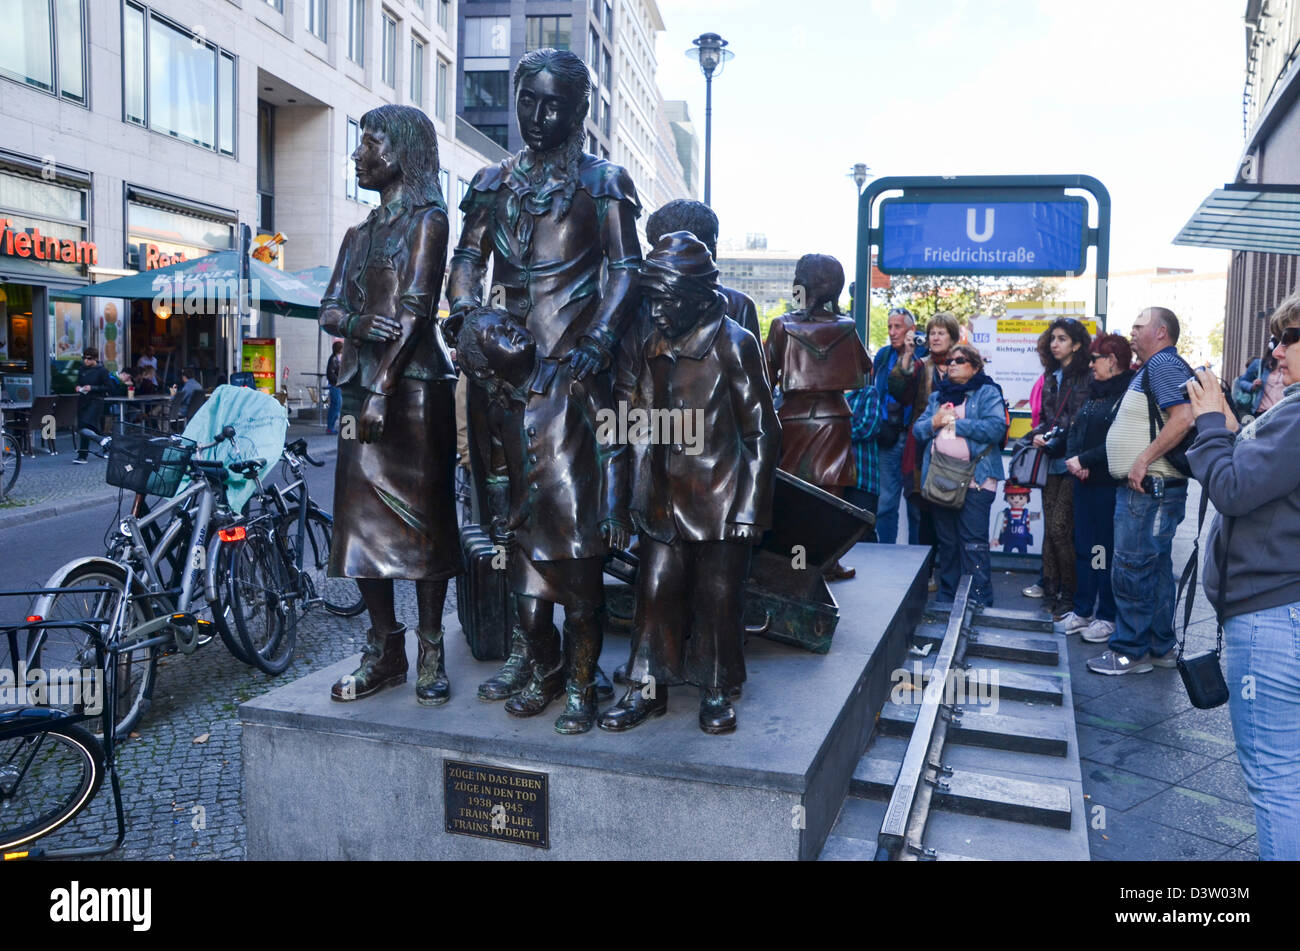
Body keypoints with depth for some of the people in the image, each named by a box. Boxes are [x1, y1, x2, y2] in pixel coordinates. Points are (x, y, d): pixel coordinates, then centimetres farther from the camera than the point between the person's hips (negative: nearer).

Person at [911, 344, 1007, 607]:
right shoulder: (937, 396, 20)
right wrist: (934, 422, -8)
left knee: (974, 544, -8)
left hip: (974, 479, -6)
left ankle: (979, 603, -4)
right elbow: (918, 429, 12)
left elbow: (996, 427, -15)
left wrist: (956, 422, -11)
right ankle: (946, 599, 22)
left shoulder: (987, 393, 1)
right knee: (946, 542, 13)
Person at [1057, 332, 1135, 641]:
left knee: (1107, 549, -1)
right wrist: (1073, 460, -4)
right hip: (1084, 483, 8)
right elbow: (1074, 431, 14)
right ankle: (1082, 610, 21)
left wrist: (1084, 460, -15)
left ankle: (1107, 616, 10)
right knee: (1083, 546, 12)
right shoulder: (1095, 393, 16)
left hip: (1110, 485, -8)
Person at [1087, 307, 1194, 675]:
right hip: (1147, 489, 11)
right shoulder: (1153, 367, 20)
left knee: (1130, 568, -7)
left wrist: (1143, 461, -24)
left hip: (1148, 488, -11)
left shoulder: (1163, 364, -13)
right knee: (1155, 567, 15)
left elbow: (1183, 418, -26)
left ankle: (1131, 651, 1)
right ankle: (1160, 647, 24)